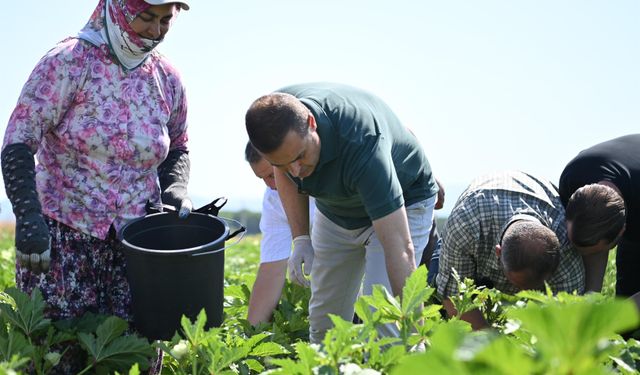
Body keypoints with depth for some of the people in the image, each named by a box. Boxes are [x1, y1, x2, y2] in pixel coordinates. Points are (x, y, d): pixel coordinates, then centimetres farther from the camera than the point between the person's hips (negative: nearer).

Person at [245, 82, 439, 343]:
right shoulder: (274, 115, -26)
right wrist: (300, 238, -9)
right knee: (324, 322, 7)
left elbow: (399, 248, -43)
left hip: (401, 203, -5)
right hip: (334, 209, 5)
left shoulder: (362, 144, -43)